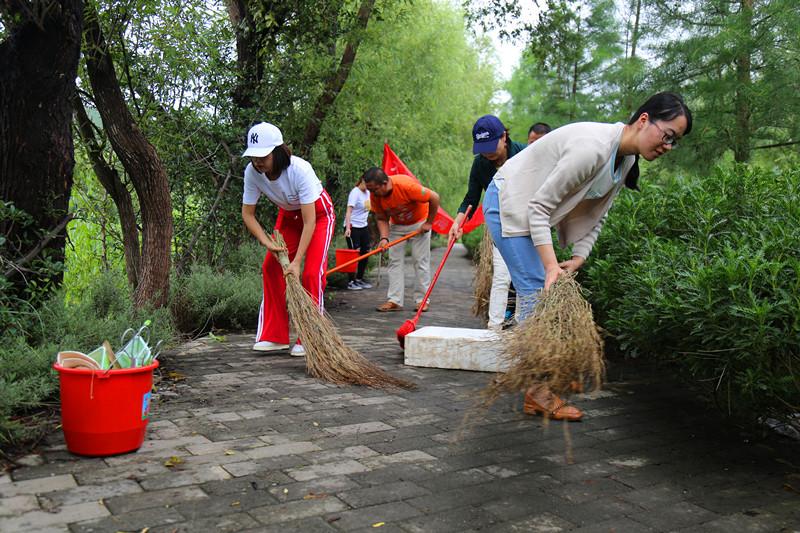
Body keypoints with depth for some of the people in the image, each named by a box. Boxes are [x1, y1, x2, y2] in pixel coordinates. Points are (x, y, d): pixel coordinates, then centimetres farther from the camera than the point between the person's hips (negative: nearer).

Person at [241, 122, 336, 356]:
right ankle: (274, 336, 6)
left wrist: (296, 261, -38)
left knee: (311, 273, -15)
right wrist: (268, 243, -25)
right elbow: (247, 213, -12)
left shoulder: (300, 170, -38)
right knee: (270, 267, -3)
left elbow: (309, 221, -36)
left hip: (318, 214, -5)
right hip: (288, 215, 5)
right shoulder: (252, 172, -23)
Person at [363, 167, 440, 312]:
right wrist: (384, 238, -24)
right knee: (394, 261, -1)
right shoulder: (375, 194, -19)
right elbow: (381, 218, -8)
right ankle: (394, 301, 0)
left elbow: (434, 198, -28)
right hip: (396, 226, 5)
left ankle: (422, 299, 5)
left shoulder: (406, 185, -36)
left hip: (419, 223, -5)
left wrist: (429, 223, -19)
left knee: (421, 261, -3)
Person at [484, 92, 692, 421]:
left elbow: (596, 215, 6)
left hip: (530, 210, 10)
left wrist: (578, 258, -8)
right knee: (538, 291, -12)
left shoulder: (626, 159, 0)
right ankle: (537, 393, -6)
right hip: (508, 203, -10)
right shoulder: (592, 146, -30)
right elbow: (539, 205, -28)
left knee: (549, 292, 13)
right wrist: (551, 264, -32)